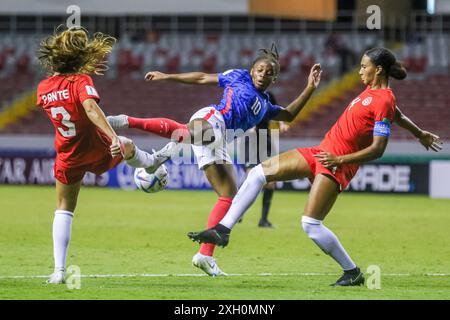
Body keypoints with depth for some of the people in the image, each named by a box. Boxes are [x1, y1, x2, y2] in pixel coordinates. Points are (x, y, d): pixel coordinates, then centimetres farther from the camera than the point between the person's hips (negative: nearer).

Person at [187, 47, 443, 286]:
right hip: (321, 152, 10)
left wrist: (340, 159, -23)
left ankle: (353, 272, 2)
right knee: (260, 172, 1)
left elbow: (377, 149, -20)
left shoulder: (383, 101, -17)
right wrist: (420, 133, 47)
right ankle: (222, 230, 1)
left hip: (337, 165, -10)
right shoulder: (372, 91, 10)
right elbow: (397, 114, 30)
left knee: (311, 224, -15)